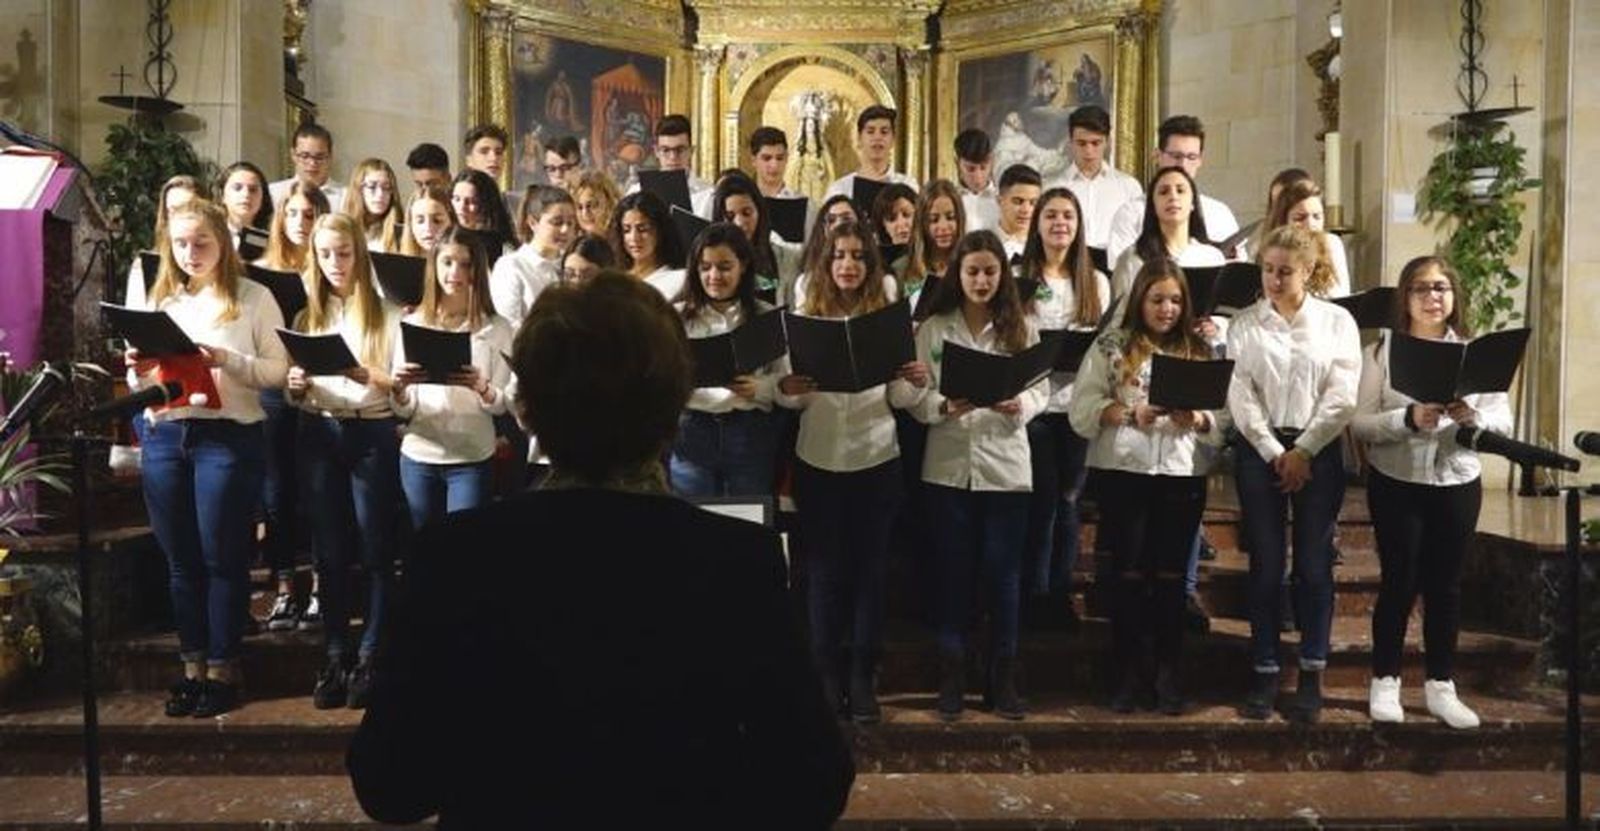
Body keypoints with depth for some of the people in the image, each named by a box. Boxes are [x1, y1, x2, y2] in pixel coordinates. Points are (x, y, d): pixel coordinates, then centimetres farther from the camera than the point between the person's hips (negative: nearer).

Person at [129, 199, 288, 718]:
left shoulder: (254, 298, 0)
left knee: (223, 557, 1)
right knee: (180, 558, 10)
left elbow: (279, 370, -4)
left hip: (228, 436, -4)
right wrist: (139, 373, -5)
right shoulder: (158, 300, 14)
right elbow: (139, 381, 17)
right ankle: (192, 665, 22)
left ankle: (222, 668, 13)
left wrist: (227, 361, -18)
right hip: (163, 436, 5)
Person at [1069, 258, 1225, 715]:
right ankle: (1128, 675, 13)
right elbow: (1083, 408, -4)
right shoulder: (1110, 345, 4)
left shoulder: (1200, 350, 10)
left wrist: (1196, 419, -14)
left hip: (1183, 475, 2)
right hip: (1123, 473, -2)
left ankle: (1168, 676, 16)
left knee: (1171, 574, 6)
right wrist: (1128, 413, -19)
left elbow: (1223, 419, 6)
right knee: (1129, 572, 3)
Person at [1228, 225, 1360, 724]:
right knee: (1266, 565, 3)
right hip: (1260, 450, 0)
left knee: (1314, 565, 2)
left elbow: (1342, 397, -3)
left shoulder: (1337, 321, 5)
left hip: (1319, 449, 0)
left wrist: (1303, 451, -10)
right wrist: (1275, 453, -10)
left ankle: (1311, 676, 12)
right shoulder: (1244, 325, 6)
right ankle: (1264, 674, 11)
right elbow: (1240, 396, -2)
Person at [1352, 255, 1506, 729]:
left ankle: (1440, 686, 22)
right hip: (1397, 483, -2)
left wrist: (1471, 417, -20)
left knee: (1445, 584, 10)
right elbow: (1360, 424, -9)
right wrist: (1410, 418, -24)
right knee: (1399, 582, 2)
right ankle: (1384, 682, 17)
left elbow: (1503, 420, 0)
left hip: (1458, 483, 3)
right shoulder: (1382, 350, -3)